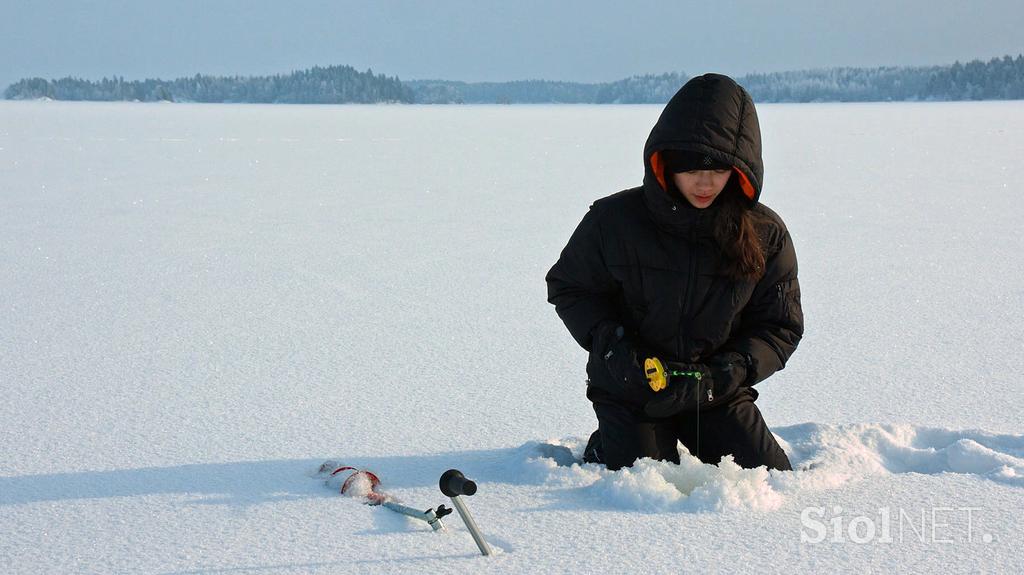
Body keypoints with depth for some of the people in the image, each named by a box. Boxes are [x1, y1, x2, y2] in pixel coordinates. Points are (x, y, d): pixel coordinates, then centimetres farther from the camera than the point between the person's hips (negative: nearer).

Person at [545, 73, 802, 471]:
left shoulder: (766, 236, -8)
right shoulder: (614, 220, -13)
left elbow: (780, 327, -3)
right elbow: (568, 288, 0)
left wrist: (720, 376, -19)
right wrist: (612, 346, -17)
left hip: (718, 393, 2)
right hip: (630, 391, -2)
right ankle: (604, 448, 19)